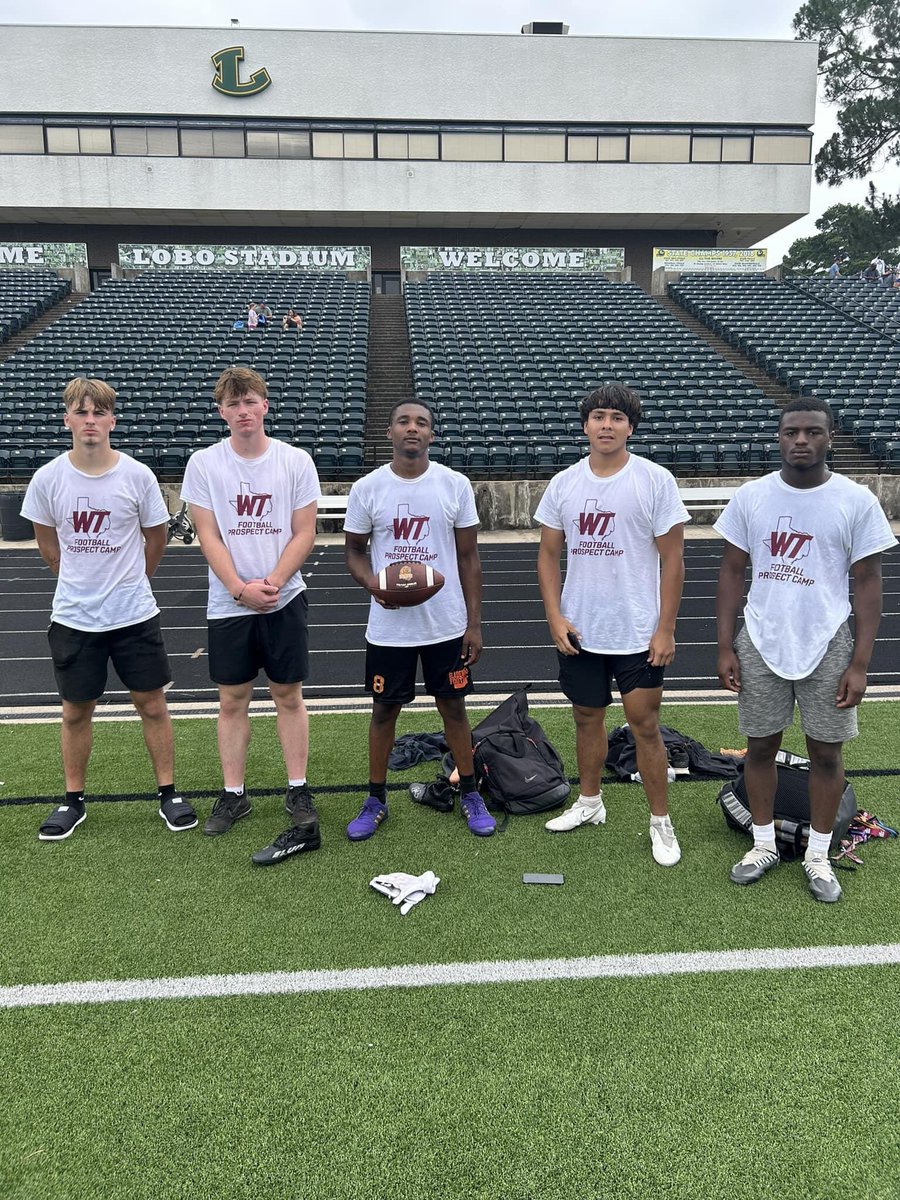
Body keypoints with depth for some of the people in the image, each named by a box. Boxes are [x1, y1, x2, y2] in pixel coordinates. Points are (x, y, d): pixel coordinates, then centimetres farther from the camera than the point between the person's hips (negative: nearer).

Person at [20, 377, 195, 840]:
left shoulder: (137, 476, -9)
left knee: (152, 703, 5)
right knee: (76, 710, 11)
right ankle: (73, 801, 26)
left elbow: (155, 537, 6)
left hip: (135, 614, -1)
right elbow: (46, 540, 10)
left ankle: (168, 793, 20)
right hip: (73, 617, 1)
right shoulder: (48, 478, -6)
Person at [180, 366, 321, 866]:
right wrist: (243, 589, -15)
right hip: (228, 603, 1)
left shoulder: (296, 461, -2)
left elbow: (304, 533, -3)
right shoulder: (204, 464, 0)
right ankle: (234, 793, 20)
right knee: (233, 699, 8)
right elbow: (209, 537, -3)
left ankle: (299, 791, 18)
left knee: (290, 695, 6)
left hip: (285, 599, -1)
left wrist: (272, 583, -15)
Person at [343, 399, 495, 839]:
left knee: (453, 706, 12)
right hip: (388, 627, 0)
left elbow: (468, 556, 2)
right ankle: (376, 800, 27)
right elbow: (354, 549, 6)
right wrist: (373, 583, -17)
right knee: (384, 709, 11)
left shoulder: (455, 485, -3)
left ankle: (469, 794, 29)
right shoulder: (367, 488, -4)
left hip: (447, 624, 0)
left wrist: (474, 622, -1)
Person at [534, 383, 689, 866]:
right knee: (587, 717, 16)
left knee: (644, 724, 1)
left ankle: (660, 821, 17)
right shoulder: (563, 483, 3)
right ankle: (589, 802, 35)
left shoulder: (655, 480, -8)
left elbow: (672, 559, -7)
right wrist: (555, 617, -2)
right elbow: (548, 554, 7)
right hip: (578, 631, 4)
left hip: (639, 634, -4)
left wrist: (665, 629, -10)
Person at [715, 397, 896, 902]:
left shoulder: (856, 501, -6)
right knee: (760, 746, 11)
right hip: (760, 645, 2)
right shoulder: (751, 496, -1)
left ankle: (819, 855, 26)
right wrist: (726, 647, 0)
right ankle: (764, 845, 29)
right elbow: (732, 572, 5)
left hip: (827, 648, -1)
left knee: (826, 751, 8)